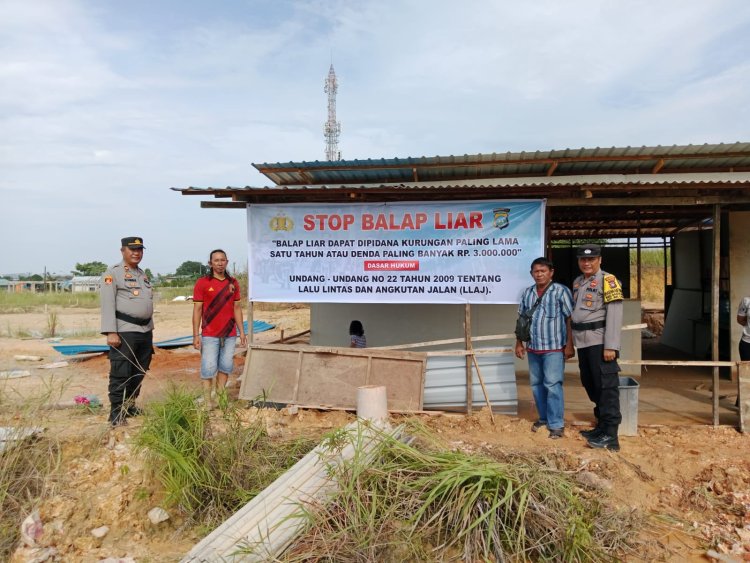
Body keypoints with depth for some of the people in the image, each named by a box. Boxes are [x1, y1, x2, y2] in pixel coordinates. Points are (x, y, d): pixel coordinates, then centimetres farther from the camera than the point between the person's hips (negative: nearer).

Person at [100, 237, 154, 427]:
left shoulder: (143, 274, 17)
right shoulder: (113, 273, -6)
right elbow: (107, 304, -13)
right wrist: (110, 332, -21)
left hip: (145, 331, 8)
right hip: (124, 332, -8)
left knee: (139, 372, 14)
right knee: (120, 374, -3)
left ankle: (130, 405, 27)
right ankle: (116, 413, 6)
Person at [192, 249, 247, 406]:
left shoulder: (233, 283, 8)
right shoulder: (202, 283, -3)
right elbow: (197, 310, -3)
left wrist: (242, 332, 8)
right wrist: (196, 335, -8)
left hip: (230, 334, 4)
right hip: (210, 335, -3)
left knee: (226, 366, 6)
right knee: (209, 368, -3)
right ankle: (207, 400, 6)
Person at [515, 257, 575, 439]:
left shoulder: (561, 291, -7)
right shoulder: (527, 293, 8)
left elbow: (570, 319, -7)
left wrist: (569, 345, -10)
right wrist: (519, 343, 12)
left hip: (554, 347, -6)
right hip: (533, 348, 6)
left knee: (552, 385, -6)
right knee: (536, 384, 13)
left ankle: (556, 424, 3)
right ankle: (544, 418, 27)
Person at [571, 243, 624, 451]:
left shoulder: (608, 280, -8)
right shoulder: (577, 282, 16)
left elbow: (614, 315, -15)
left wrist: (610, 346, -20)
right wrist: (572, 342, 17)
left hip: (599, 342, -8)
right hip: (583, 342, 8)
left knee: (606, 386, -5)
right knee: (590, 384, 15)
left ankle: (610, 435, -1)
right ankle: (601, 426, 28)